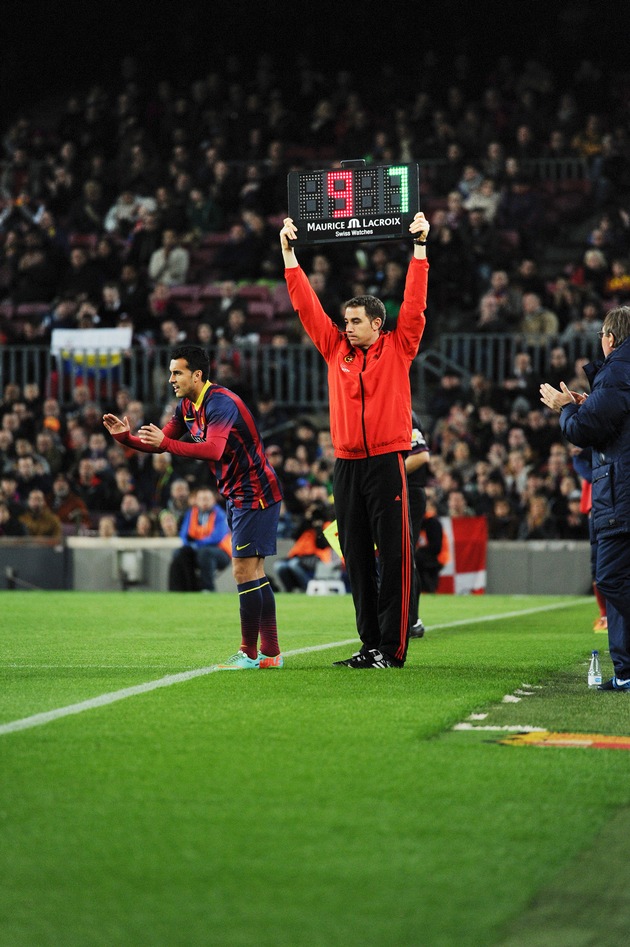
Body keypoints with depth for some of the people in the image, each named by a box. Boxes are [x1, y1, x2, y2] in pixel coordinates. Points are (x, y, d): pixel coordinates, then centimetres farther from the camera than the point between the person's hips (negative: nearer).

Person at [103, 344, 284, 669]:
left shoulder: (221, 403, -21)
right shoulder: (187, 406, 9)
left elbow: (213, 449, -36)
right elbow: (161, 442, 14)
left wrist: (165, 442, -43)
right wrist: (126, 436, -3)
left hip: (255, 495, -10)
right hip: (238, 496, 10)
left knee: (244, 571, -10)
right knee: (253, 573, 10)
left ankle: (249, 654, -5)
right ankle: (270, 653, 14)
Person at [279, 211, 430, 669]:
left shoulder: (398, 347, 2)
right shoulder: (337, 348, 11)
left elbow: (414, 303, -4)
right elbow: (306, 304, 11)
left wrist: (420, 246, -6)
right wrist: (289, 251, 10)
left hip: (386, 462, -4)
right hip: (347, 465, 5)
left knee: (393, 555, -5)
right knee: (357, 558, 7)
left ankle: (392, 648, -4)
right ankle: (369, 644, 13)